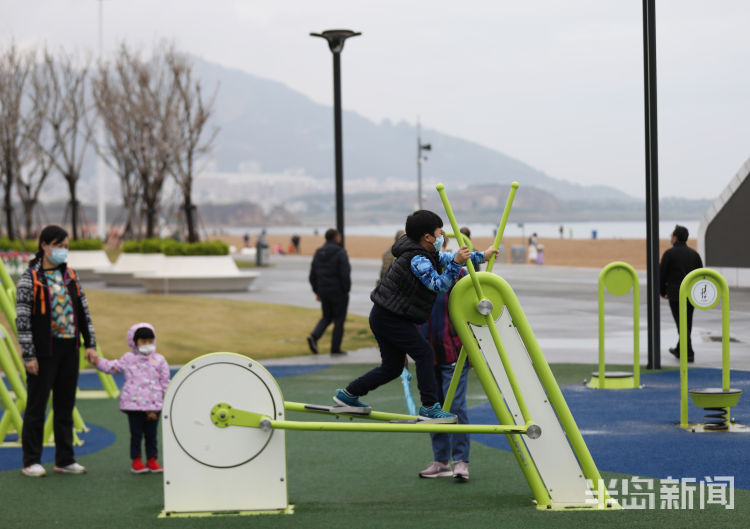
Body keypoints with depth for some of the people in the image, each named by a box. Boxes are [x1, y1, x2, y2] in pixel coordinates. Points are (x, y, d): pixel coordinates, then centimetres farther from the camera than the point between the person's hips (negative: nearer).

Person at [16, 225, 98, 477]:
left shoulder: (70, 276, 10)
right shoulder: (29, 279, -7)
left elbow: (84, 311, 15)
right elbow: (22, 319, -10)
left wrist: (90, 343, 7)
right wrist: (29, 355, -15)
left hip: (69, 350, 6)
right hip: (43, 352, -6)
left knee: (65, 406, 10)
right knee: (36, 406, 0)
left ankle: (65, 460, 17)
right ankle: (31, 462, 7)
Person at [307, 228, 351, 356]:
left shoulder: (318, 253, 7)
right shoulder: (340, 253, -13)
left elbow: (312, 275, 10)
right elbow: (345, 275, -18)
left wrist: (317, 291, 17)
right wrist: (346, 290, -7)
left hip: (323, 291, 6)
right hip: (338, 292, -6)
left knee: (327, 317, 18)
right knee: (339, 319, 4)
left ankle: (314, 336, -5)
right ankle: (335, 349, 5)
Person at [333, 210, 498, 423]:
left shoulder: (428, 256, 11)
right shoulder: (417, 260, -20)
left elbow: (447, 258, 24)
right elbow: (439, 285, -27)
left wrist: (482, 256, 28)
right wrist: (456, 263, -36)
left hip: (384, 317, 11)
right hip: (389, 318, -11)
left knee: (392, 367, 14)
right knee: (424, 352, -13)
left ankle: (348, 395, 25)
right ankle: (429, 407, -13)